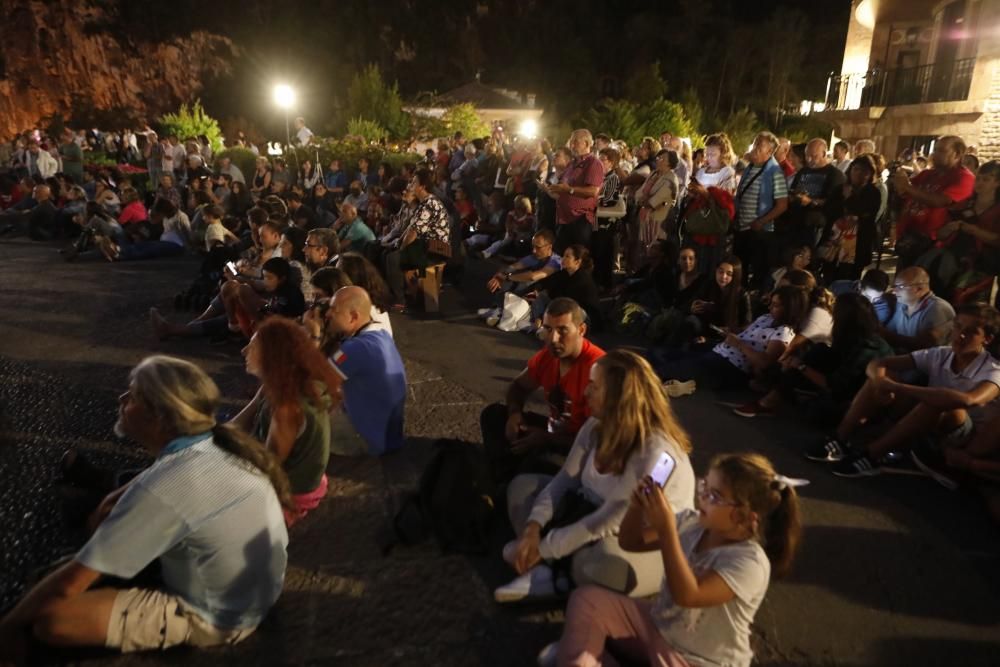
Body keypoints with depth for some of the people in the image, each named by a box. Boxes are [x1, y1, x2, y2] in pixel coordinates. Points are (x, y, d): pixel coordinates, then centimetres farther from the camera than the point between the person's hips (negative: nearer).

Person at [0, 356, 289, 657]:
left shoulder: (163, 489, -32)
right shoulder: (219, 443, -8)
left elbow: (67, 585, -21)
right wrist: (118, 498, 3)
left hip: (215, 619, -7)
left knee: (49, 618, -14)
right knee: (110, 517, 14)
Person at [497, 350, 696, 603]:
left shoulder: (655, 455, -32)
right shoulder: (597, 426, -8)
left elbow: (606, 524, -29)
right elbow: (565, 479, -3)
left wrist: (543, 548, -22)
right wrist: (532, 529, -17)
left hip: (652, 548, -7)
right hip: (597, 515, 8)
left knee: (594, 562, -41)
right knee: (523, 487, -1)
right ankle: (542, 572, -19)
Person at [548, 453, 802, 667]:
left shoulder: (750, 563, -25)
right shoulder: (691, 523, -6)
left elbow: (687, 595, -37)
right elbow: (630, 542, -1)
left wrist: (666, 528, -41)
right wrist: (637, 506, -21)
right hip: (657, 628, 6)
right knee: (587, 598, -11)